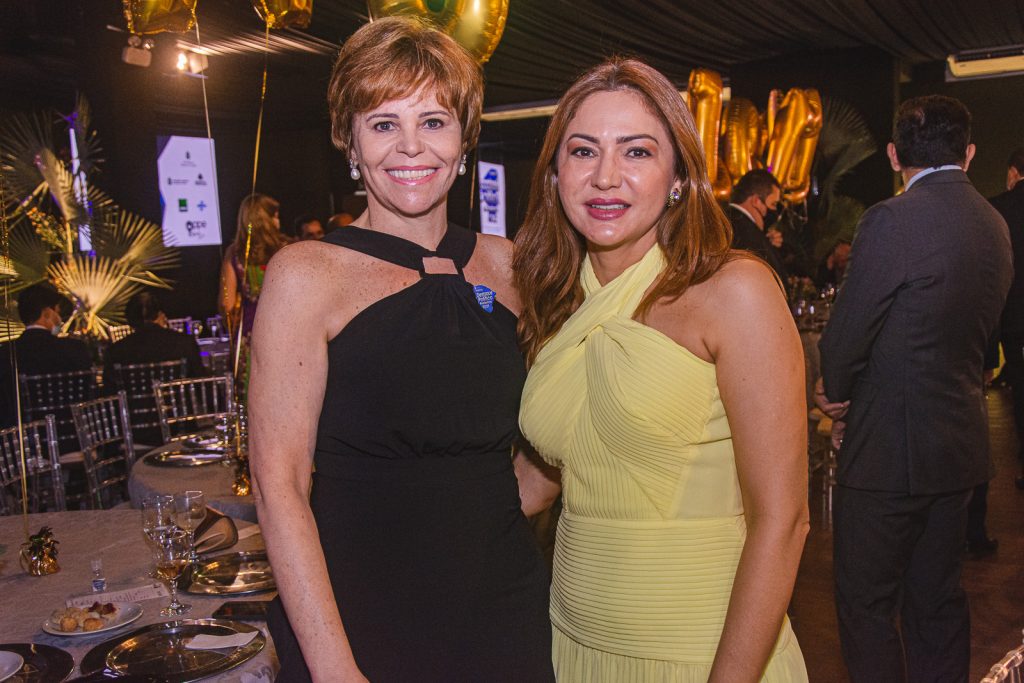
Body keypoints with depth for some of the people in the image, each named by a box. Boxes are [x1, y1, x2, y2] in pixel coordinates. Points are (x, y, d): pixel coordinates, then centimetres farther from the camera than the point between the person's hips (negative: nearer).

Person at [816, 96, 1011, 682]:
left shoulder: (893, 220, -18)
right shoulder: (994, 224, 8)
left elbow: (846, 331, -16)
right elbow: (983, 332, 14)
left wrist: (835, 393, 5)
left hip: (891, 446, -8)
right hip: (960, 445, 8)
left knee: (866, 602, 6)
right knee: (937, 599, 19)